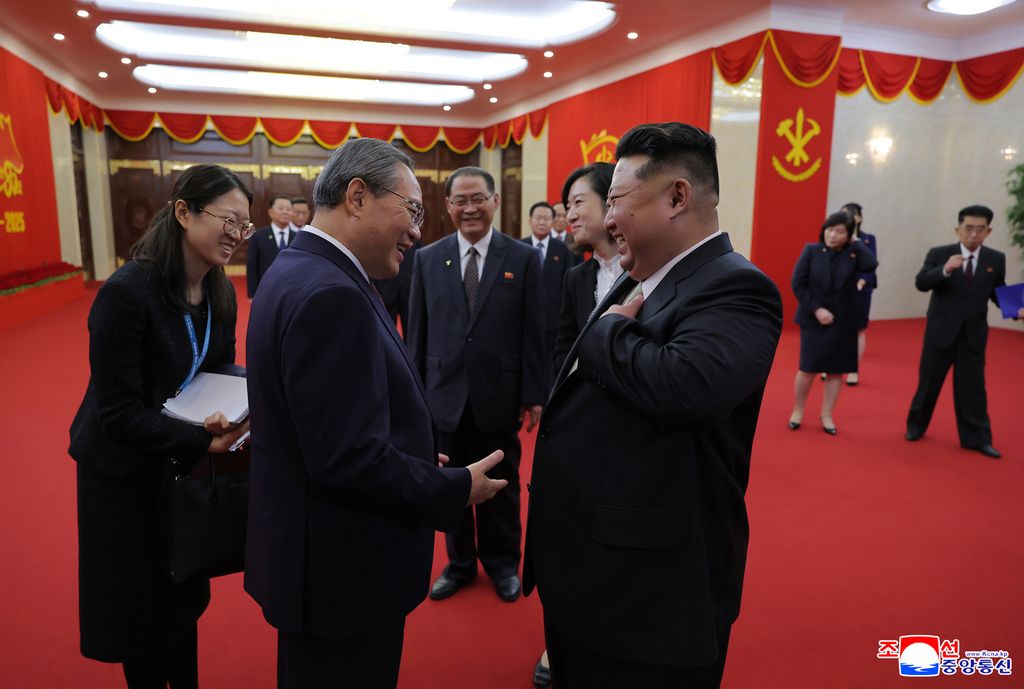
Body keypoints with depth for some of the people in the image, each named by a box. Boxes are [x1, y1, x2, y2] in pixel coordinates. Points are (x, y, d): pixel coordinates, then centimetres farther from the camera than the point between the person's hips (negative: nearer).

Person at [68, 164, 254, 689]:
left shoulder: (220, 292, -6)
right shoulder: (126, 292, -26)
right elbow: (119, 411, -25)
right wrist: (203, 443, -29)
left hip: (187, 462, 6)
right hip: (126, 469, -6)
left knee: (185, 592, 20)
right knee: (140, 600, 13)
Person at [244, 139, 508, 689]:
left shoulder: (299, 270, 6)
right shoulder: (330, 295, -26)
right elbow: (350, 457, -29)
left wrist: (418, 461, 9)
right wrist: (458, 489, -16)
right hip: (342, 569, -9)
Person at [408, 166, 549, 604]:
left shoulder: (523, 258, -3)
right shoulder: (427, 259, 3)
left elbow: (534, 333, -4)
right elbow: (417, 333, 4)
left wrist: (535, 394, -6)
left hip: (500, 395, -1)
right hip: (445, 396, 2)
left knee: (502, 486, 14)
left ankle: (503, 564, 35)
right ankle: (460, 563, 35)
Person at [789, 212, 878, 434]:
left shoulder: (853, 255, -2)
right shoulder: (811, 251, -4)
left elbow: (871, 265, -22)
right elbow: (798, 283, -6)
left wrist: (855, 243, -10)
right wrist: (816, 309, -13)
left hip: (843, 323, 2)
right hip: (813, 320, -1)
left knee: (836, 370, 7)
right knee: (808, 368, 1)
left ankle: (826, 415, 20)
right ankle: (797, 411, 21)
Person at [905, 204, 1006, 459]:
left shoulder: (996, 259, 2)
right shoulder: (939, 254, -6)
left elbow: (998, 293, 8)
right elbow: (921, 283, -18)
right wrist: (945, 269, -36)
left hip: (974, 334, 2)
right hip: (940, 331, -1)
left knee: (973, 387, 5)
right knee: (928, 382, 10)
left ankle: (978, 439, 14)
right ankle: (916, 426, 27)